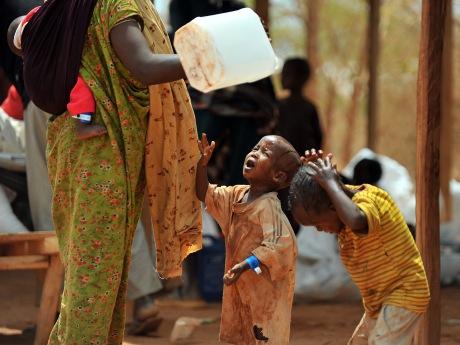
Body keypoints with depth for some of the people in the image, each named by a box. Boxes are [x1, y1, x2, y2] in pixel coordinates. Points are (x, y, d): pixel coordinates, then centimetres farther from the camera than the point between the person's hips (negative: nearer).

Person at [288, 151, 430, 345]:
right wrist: (310, 167, -5)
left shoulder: (367, 201, -25)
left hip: (403, 297, -11)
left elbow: (355, 221, -50)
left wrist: (330, 183, -36)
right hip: (378, 301, 11)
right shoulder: (345, 198, 3)